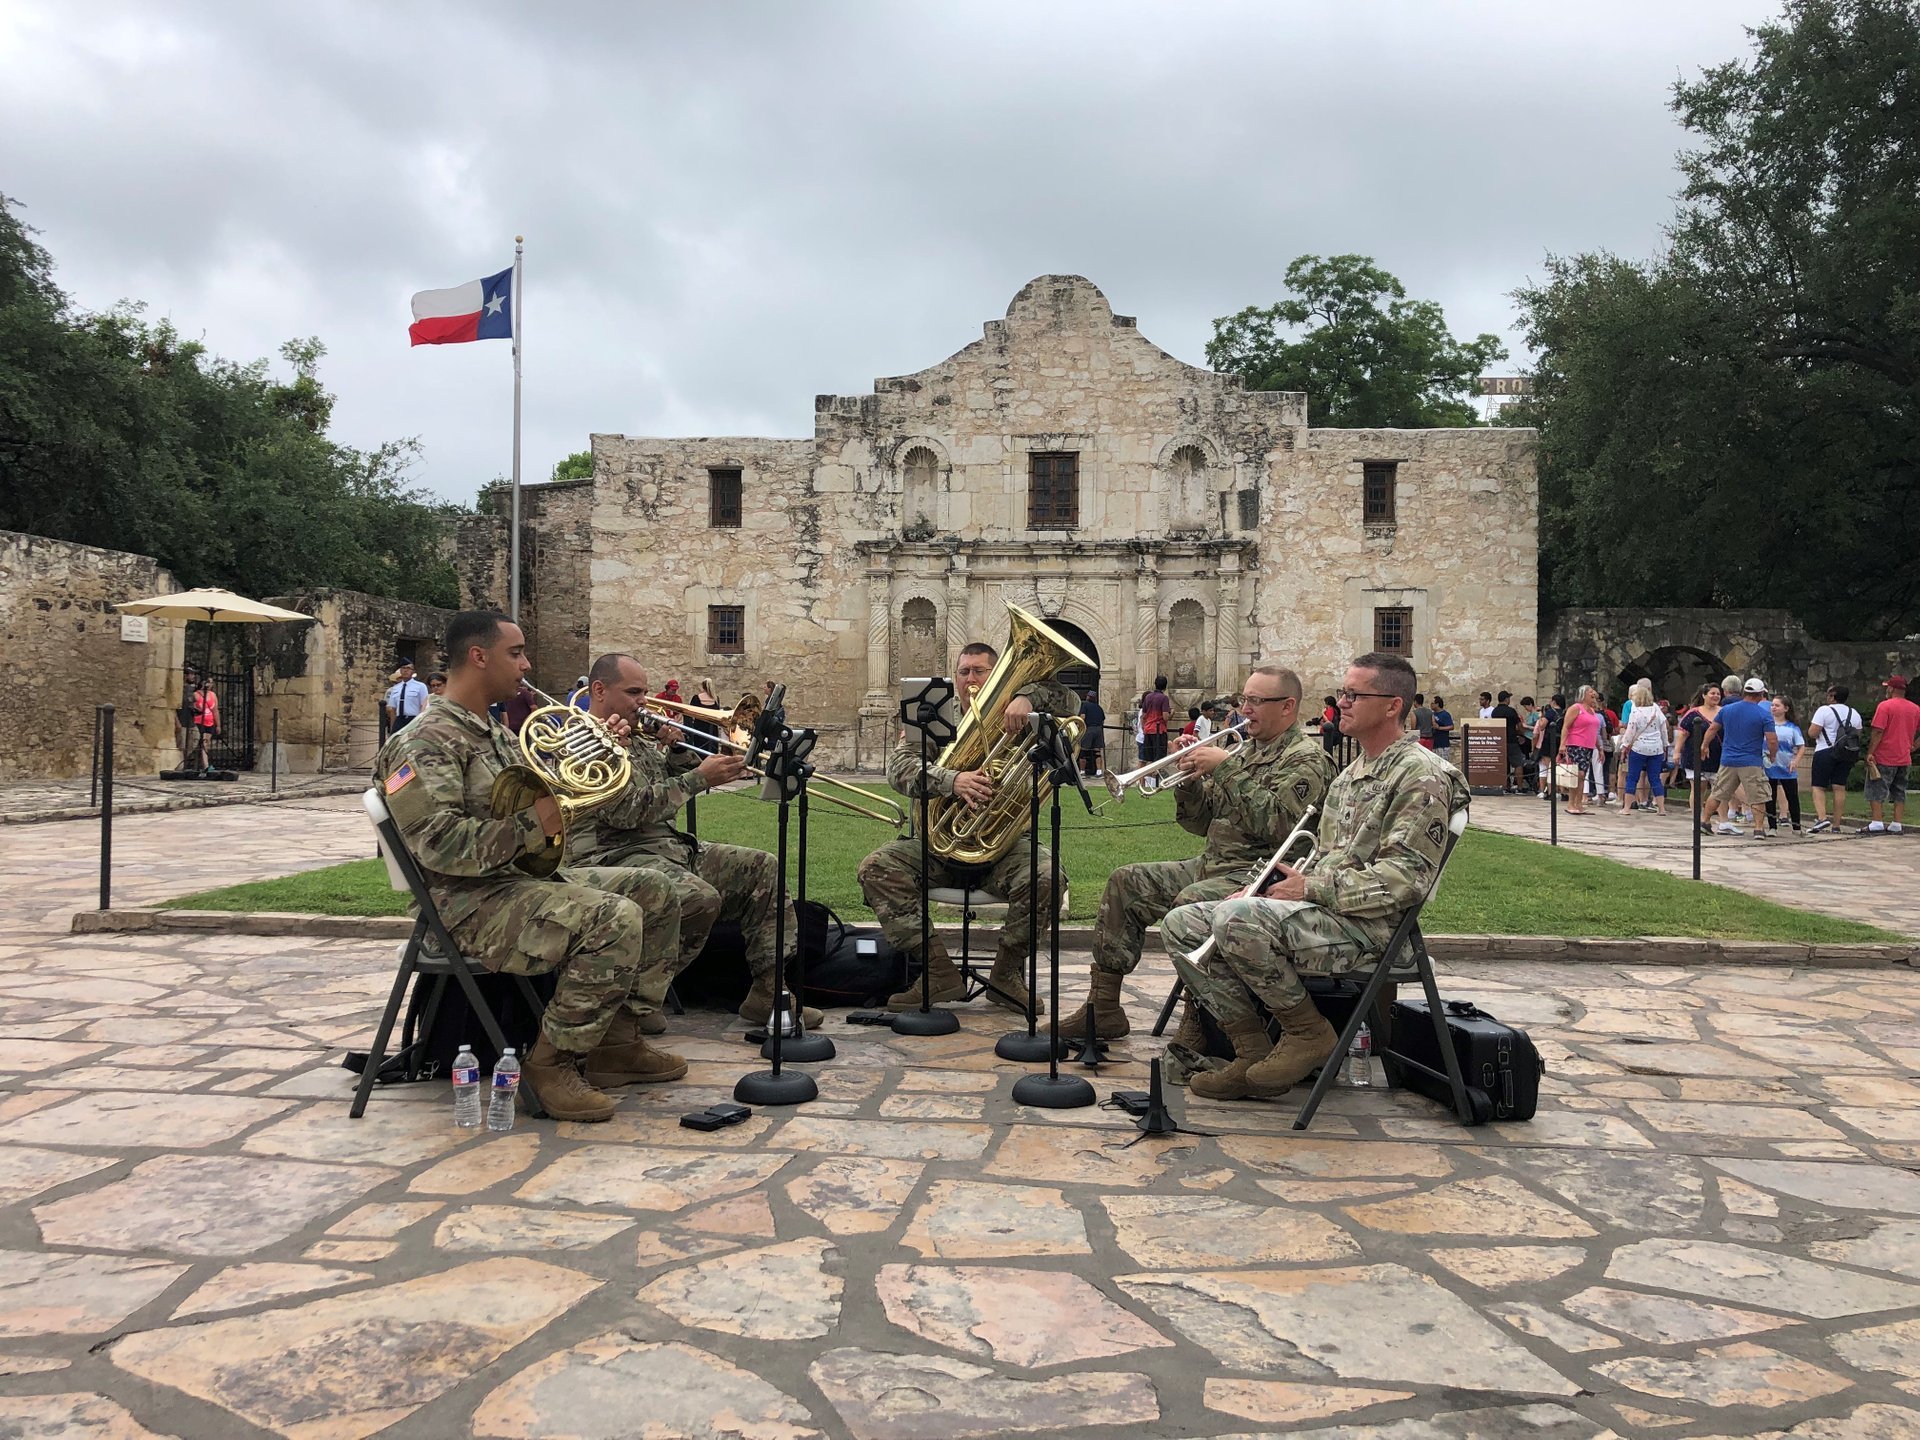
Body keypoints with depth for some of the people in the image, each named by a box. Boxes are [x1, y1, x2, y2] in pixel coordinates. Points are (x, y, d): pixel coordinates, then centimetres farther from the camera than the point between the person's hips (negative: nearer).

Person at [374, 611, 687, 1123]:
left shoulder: (497, 735, 18)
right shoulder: (426, 741, -14)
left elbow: (547, 798, 22)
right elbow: (439, 845, -25)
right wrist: (533, 826, -23)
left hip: (521, 877, 10)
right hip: (471, 903, -10)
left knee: (652, 893, 6)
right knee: (614, 919, -28)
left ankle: (617, 1042, 7)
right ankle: (551, 1062, -16)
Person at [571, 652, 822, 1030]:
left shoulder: (637, 740, 21)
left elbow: (674, 785, 26)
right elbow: (627, 811, -20)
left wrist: (675, 750, 6)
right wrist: (699, 778, -20)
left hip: (670, 846, 10)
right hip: (617, 855, -10)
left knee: (761, 868, 0)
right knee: (700, 898, -34)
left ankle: (769, 990, -2)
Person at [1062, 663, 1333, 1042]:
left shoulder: (1307, 759, -7)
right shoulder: (1242, 752, 19)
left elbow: (1274, 822, -24)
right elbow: (1200, 823, 19)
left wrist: (1225, 768, -19)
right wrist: (1189, 782, 0)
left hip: (1261, 873, -9)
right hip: (1213, 865, 9)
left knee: (1192, 902, -35)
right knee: (1125, 882, 1)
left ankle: (1197, 1025, -25)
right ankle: (1103, 1007, 2)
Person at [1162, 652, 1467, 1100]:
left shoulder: (1421, 775, -9)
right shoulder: (1349, 776, 21)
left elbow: (1405, 878, -18)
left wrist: (1311, 888, -16)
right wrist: (1289, 882, 4)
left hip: (1366, 925, -10)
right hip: (1319, 911, 10)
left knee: (1237, 919, -33)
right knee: (1181, 924, -1)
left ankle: (1310, 1033, -10)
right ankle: (1254, 1054, -2)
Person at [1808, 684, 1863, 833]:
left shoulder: (1824, 710, -8)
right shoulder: (1854, 713, 12)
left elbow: (1813, 733, -13)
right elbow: (1858, 734, 15)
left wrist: (1812, 725, 7)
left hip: (1825, 752, -5)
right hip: (1846, 754, 5)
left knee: (1818, 787, -2)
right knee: (1839, 788, 5)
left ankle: (1822, 818, -21)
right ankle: (1836, 824, 5)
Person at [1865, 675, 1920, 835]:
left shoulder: (1885, 706, -11)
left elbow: (1877, 732, -16)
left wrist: (1870, 752, -14)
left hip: (1884, 758, -6)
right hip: (1904, 759, 6)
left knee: (1877, 789, -1)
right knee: (1899, 792, 11)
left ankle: (1876, 823, -8)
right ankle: (1896, 825, 10)